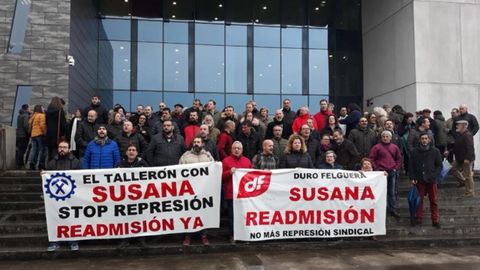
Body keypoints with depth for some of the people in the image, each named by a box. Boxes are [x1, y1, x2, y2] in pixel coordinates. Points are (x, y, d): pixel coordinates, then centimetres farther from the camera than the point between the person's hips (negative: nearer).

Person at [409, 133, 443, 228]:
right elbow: (411, 166, 4)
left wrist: (433, 175, -10)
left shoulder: (435, 151, 0)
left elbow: (439, 165, 4)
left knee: (434, 201, 4)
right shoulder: (415, 151, 1)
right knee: (419, 200, 8)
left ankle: (435, 220, 14)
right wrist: (412, 178, -4)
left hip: (431, 180, -1)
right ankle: (418, 218, 20)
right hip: (419, 180, 1)